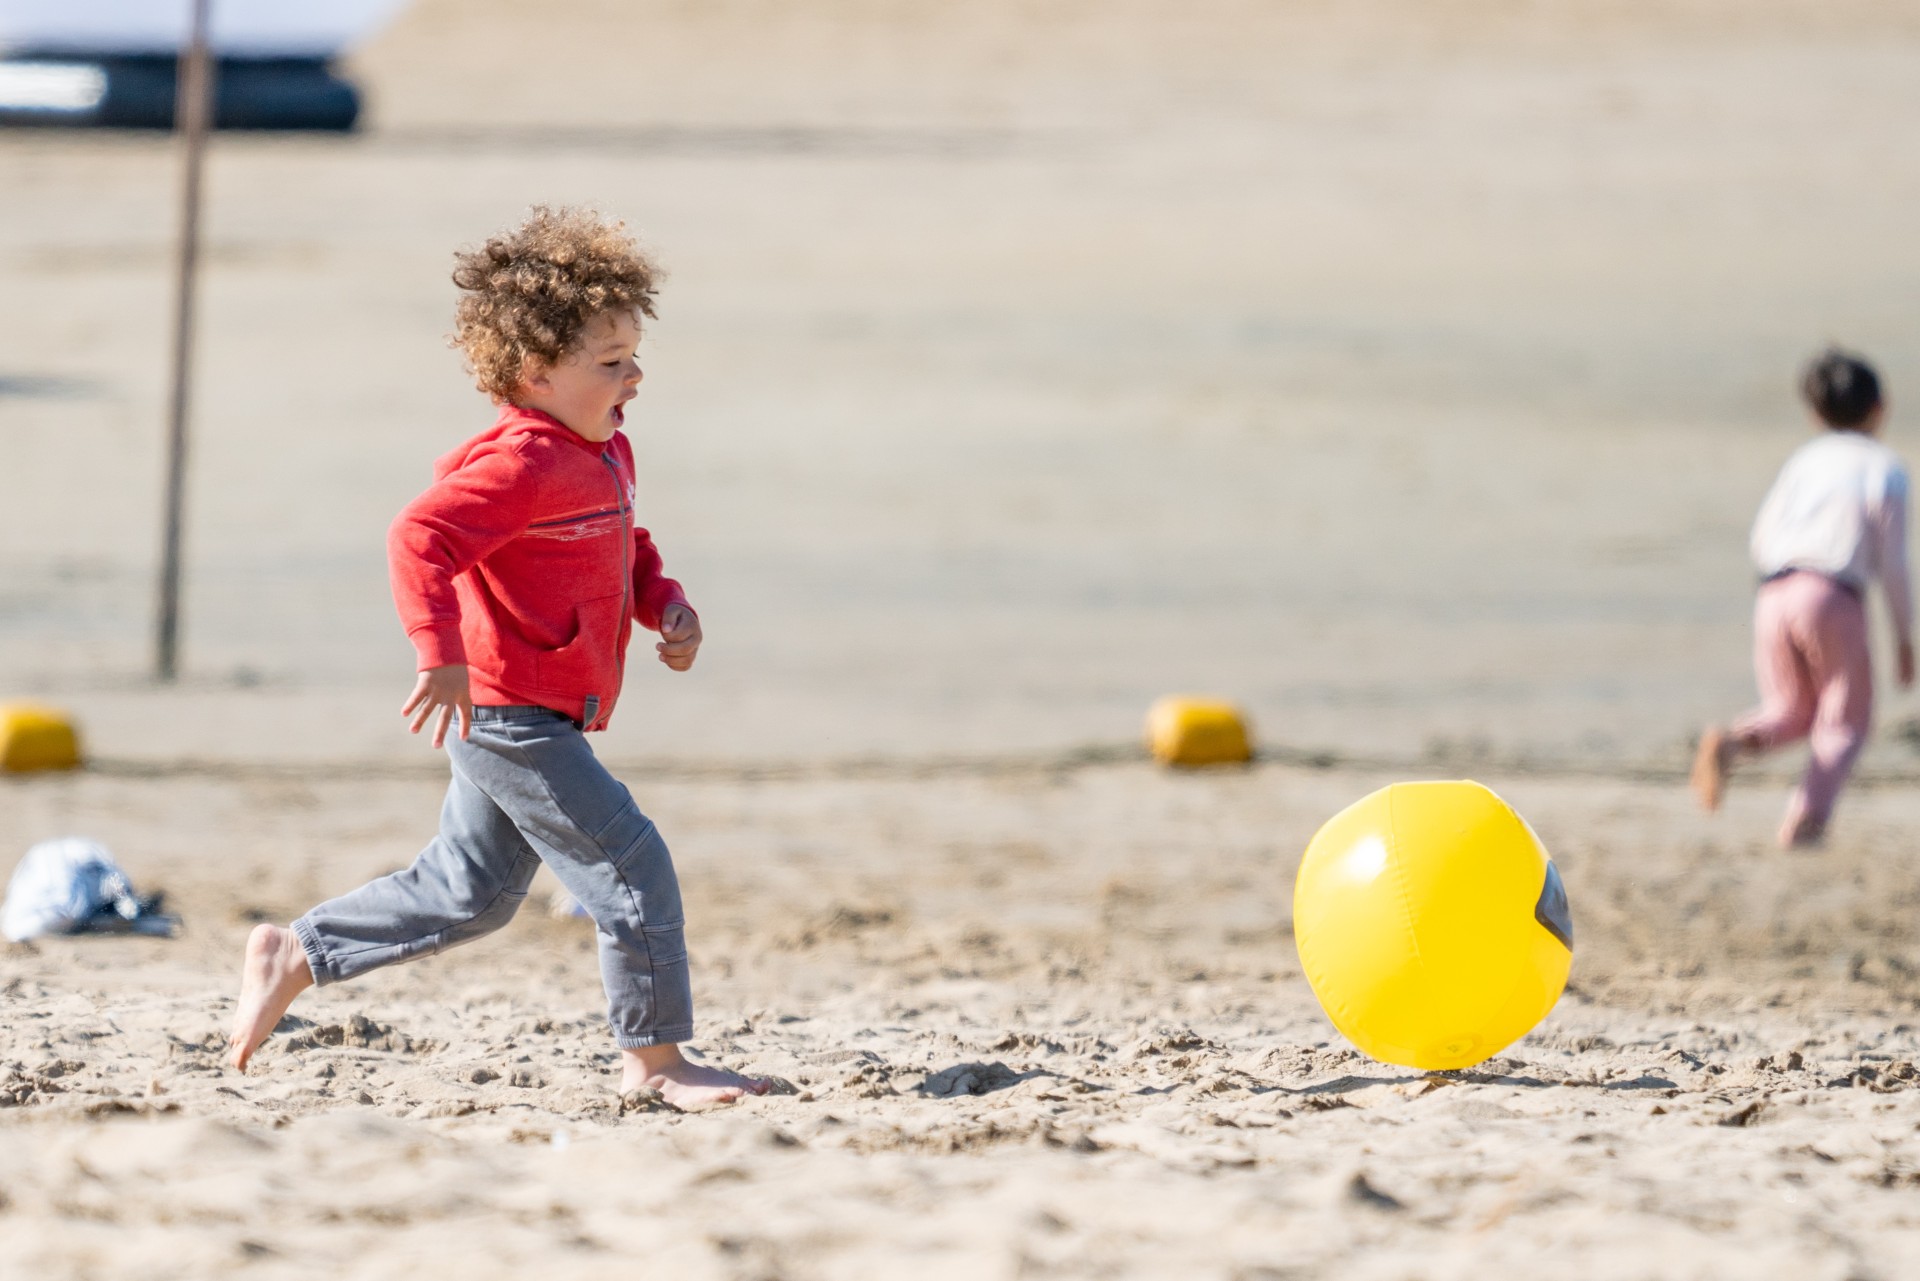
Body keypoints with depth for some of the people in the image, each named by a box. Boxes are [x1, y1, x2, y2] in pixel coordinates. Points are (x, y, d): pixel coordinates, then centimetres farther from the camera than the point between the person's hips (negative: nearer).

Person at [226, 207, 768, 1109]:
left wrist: (664, 605, 8)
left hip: (518, 722, 11)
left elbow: (626, 552, 29)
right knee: (632, 869, -8)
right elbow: (420, 537, -30)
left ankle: (293, 955, 26)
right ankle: (654, 1060, 1)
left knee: (468, 895, 18)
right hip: (512, 716, -11)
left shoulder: (604, 453, 13)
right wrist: (442, 653, -38)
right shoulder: (520, 465, -20)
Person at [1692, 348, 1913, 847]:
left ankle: (1732, 742, -13)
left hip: (1774, 598, 4)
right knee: (1844, 722, 10)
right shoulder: (1884, 467, 5)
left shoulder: (1802, 459, 19)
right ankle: (1805, 817, -10)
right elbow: (1893, 562, 0)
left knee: (1791, 711, 19)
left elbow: (1761, 540, 16)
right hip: (1834, 599, -4)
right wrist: (1904, 637, 8)